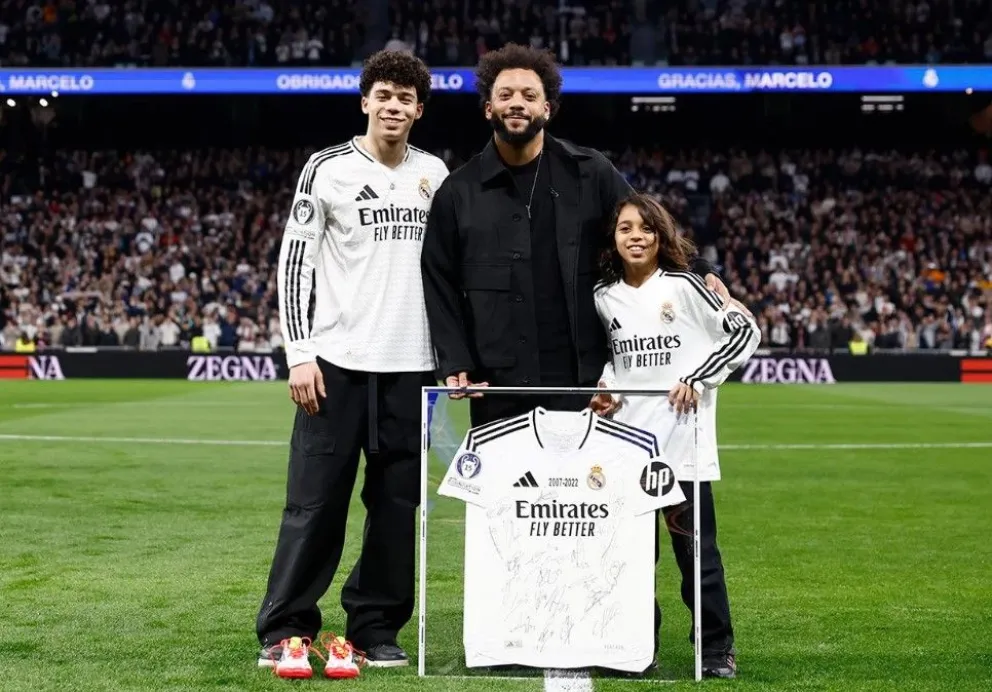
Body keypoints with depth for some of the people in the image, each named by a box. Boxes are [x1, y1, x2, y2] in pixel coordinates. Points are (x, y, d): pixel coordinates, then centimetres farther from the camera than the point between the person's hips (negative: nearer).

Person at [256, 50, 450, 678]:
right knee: (316, 501, -3)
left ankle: (375, 626, 16)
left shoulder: (435, 174, 10)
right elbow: (294, 260, -3)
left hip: (412, 365, 4)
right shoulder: (328, 169, -1)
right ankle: (286, 628, 6)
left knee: (396, 502, 5)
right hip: (338, 361, -3)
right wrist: (299, 353, -10)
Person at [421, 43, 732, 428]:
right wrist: (455, 364, -3)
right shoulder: (459, 192, 6)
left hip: (582, 382, 0)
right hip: (498, 390, 0)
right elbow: (441, 285, 7)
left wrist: (699, 274, -9)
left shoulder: (590, 174, 5)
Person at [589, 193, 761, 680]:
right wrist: (605, 388, 4)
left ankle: (717, 649, 9)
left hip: (682, 442, -4)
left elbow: (746, 331, -4)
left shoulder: (683, 285, -4)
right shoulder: (605, 296, 8)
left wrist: (698, 379, -11)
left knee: (696, 549, -1)